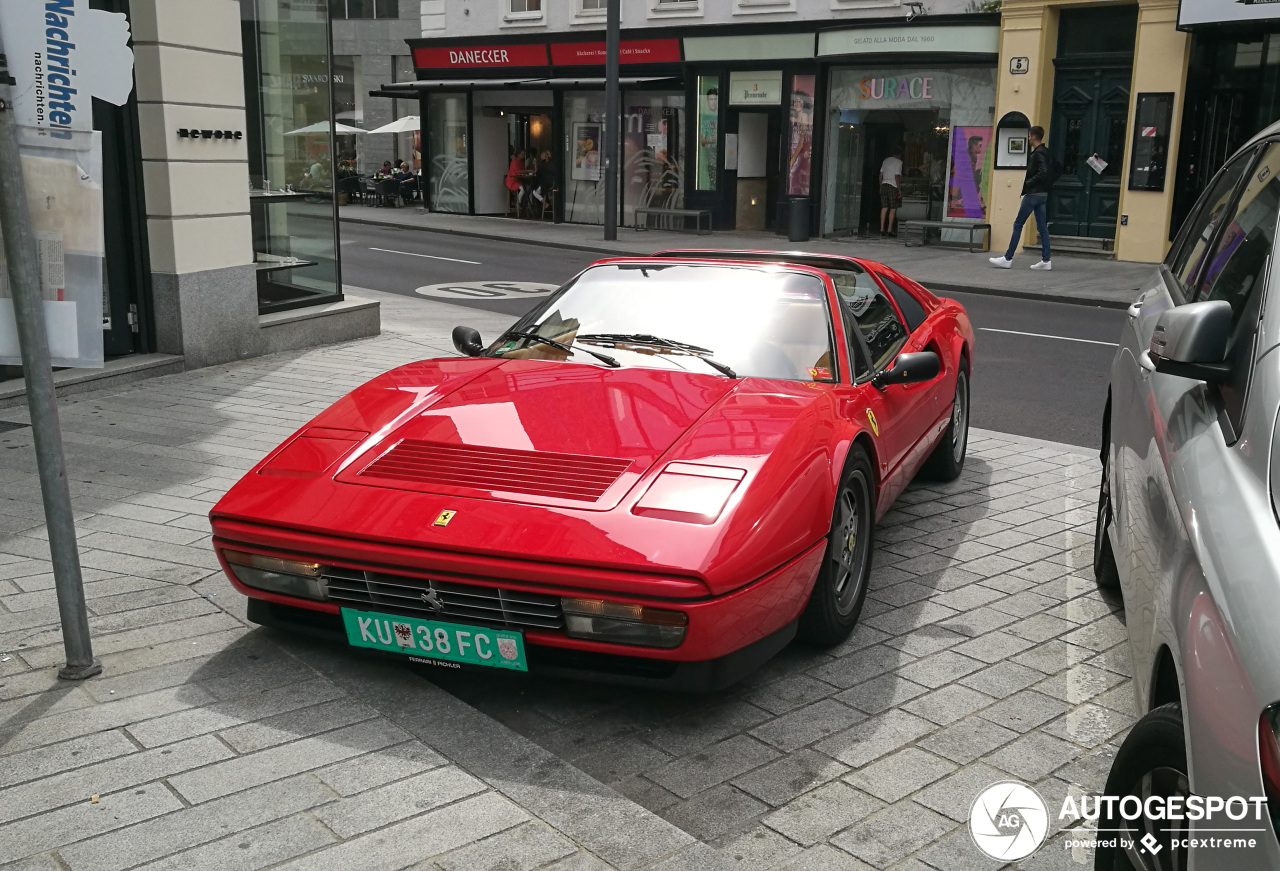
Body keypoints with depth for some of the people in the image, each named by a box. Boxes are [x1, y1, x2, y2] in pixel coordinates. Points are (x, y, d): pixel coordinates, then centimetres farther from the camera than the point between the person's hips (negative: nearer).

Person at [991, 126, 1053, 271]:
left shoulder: (1038, 153, -13)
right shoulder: (1045, 152, 15)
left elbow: (1043, 172, -25)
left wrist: (1028, 183, -16)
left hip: (1033, 194, -10)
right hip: (1042, 194, 10)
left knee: (1018, 225, -4)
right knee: (1042, 227, 7)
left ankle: (1007, 259, -2)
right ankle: (1046, 260, 4)